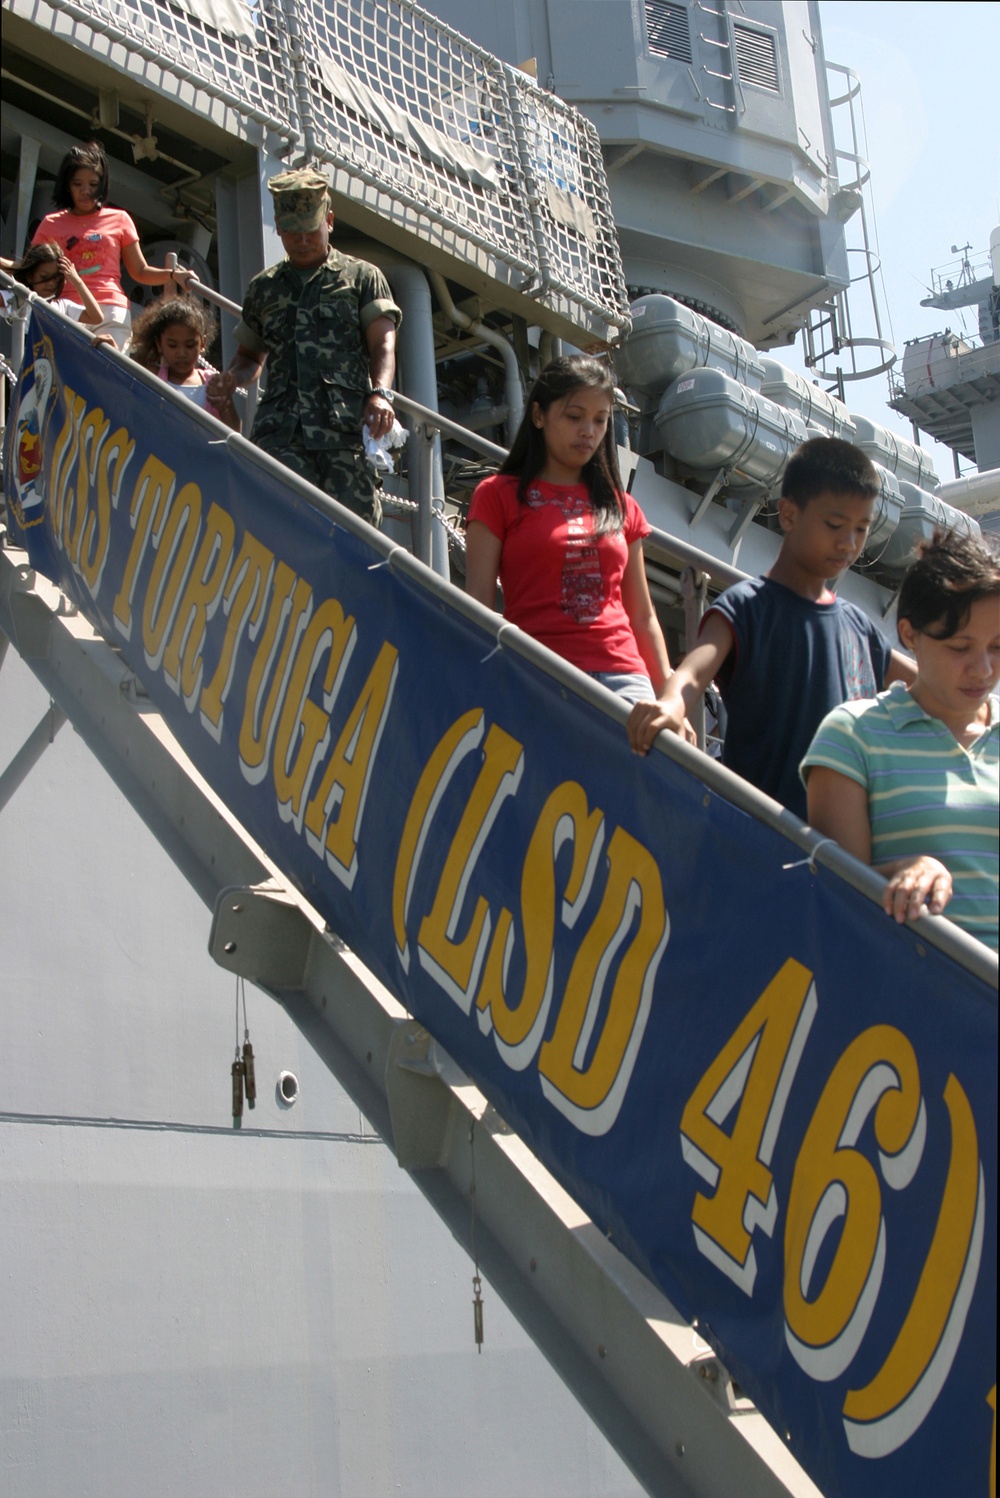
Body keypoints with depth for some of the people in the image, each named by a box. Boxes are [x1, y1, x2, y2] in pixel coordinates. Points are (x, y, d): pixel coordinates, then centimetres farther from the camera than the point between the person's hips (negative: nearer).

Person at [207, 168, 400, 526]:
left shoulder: (362, 277, 18)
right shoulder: (264, 288, 26)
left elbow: (383, 342, 5)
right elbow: (250, 354, 34)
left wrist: (380, 393, -15)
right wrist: (230, 379, 10)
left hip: (346, 426, -1)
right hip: (281, 428, 1)